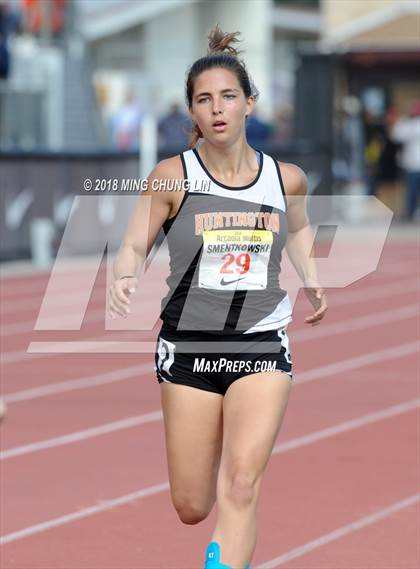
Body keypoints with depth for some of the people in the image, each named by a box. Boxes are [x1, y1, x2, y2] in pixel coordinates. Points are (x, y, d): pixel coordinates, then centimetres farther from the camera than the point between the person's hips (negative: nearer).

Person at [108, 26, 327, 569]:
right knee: (192, 509, 6)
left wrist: (312, 280, 14)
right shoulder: (173, 176, -7)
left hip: (261, 346, 1)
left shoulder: (286, 178, 2)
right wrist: (124, 280, -25)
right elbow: (133, 246, -5)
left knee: (240, 486, -19)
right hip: (188, 346, -1)